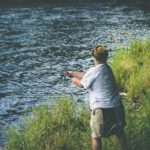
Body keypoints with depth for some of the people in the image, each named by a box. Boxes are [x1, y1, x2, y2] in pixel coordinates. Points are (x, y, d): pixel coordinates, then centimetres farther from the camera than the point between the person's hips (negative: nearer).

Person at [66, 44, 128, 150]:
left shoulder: (94, 71, -13)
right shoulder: (107, 68, 9)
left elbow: (81, 84, 3)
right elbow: (87, 75, 21)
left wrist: (74, 79, 24)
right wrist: (73, 73, 27)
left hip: (102, 109, -7)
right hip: (116, 106, 7)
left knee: (96, 137, 9)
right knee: (120, 132, 24)